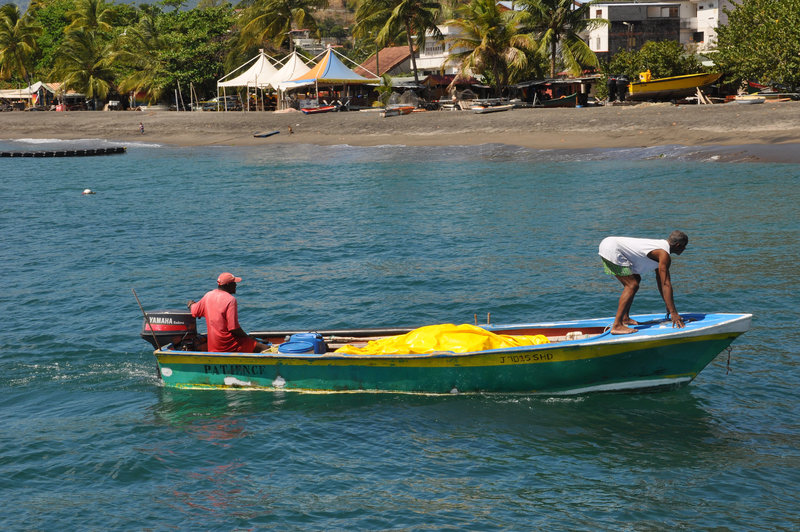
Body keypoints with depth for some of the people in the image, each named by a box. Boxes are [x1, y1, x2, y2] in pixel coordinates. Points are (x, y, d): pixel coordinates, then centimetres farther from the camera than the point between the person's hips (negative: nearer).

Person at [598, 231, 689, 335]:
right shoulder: (664, 255, -12)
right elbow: (666, 284, -15)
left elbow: (660, 280, 25)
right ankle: (617, 326, -15)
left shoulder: (661, 245, 18)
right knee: (632, 285, -13)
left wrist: (668, 306, 28)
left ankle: (625, 318, 23)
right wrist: (673, 312, -13)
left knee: (636, 279, 21)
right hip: (611, 250, -11)